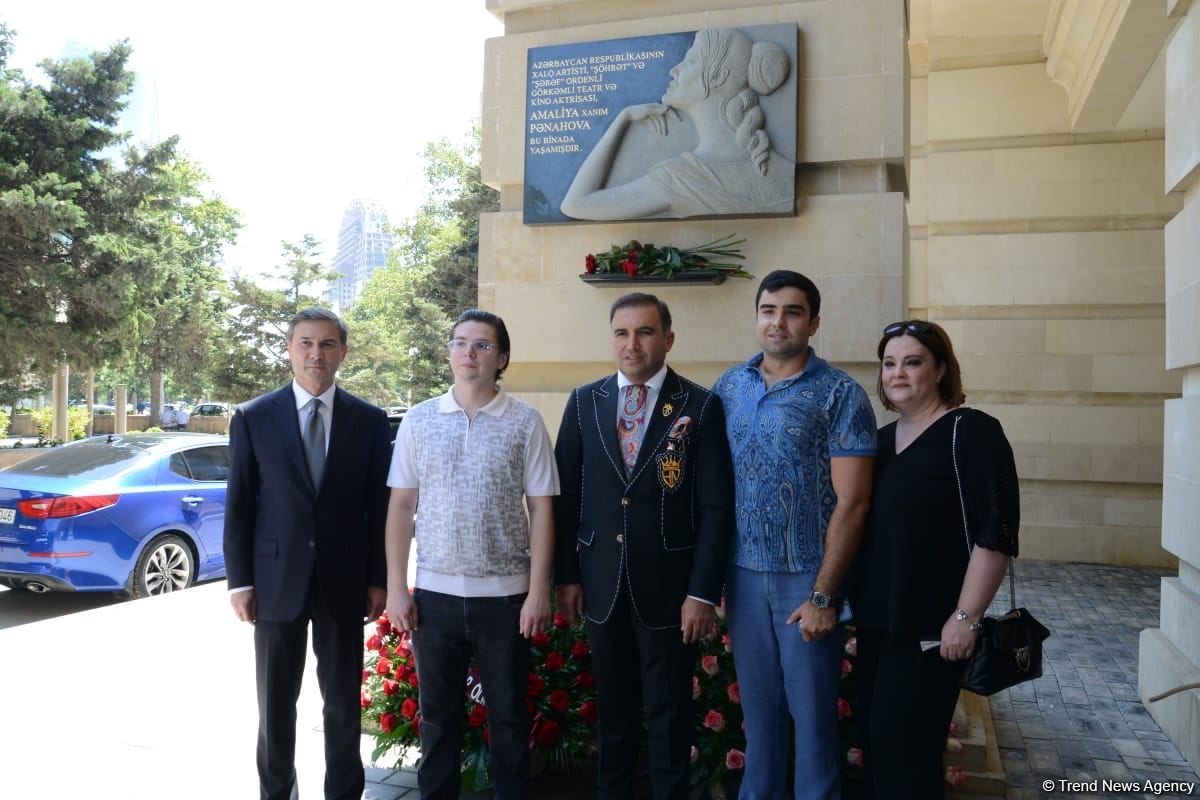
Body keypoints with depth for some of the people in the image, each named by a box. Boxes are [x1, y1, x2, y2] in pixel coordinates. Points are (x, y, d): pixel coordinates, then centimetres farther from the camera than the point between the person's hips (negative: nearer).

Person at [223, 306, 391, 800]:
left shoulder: (369, 421, 0)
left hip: (344, 581, 0)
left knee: (344, 701, 11)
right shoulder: (253, 418, -1)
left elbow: (379, 506, 2)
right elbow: (238, 506, 1)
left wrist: (378, 578, 0)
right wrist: (239, 581, -2)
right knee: (276, 702, 13)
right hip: (276, 579, 0)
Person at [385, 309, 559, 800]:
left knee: (508, 714, 12)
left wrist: (538, 591, -7)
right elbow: (401, 506, 4)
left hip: (505, 593, -1)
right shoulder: (419, 419, 3)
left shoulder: (525, 422, -3)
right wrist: (396, 587, 0)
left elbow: (541, 509, -3)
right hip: (434, 592, 2)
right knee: (437, 713, 16)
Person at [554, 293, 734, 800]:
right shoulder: (584, 402, 4)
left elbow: (716, 507, -7)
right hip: (601, 585, 3)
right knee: (612, 710, 18)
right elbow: (567, 495, 5)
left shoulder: (701, 406, -5)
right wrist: (566, 575, 2)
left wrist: (703, 590, -11)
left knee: (669, 715, 10)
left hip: (669, 586, -3)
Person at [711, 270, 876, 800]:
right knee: (757, 705, 17)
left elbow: (851, 504, -11)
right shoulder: (728, 387, 3)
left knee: (811, 710, 10)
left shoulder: (840, 394, -9)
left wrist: (824, 595, -13)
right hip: (742, 574, 4)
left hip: (807, 578, -3)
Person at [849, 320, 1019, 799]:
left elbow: (996, 532, -16)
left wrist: (966, 618, -18)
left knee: (905, 755, 2)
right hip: (876, 621, 7)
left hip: (930, 628, -7)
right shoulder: (883, 438, 10)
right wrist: (858, 605, 14)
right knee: (876, 746, 15)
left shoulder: (970, 432, -11)